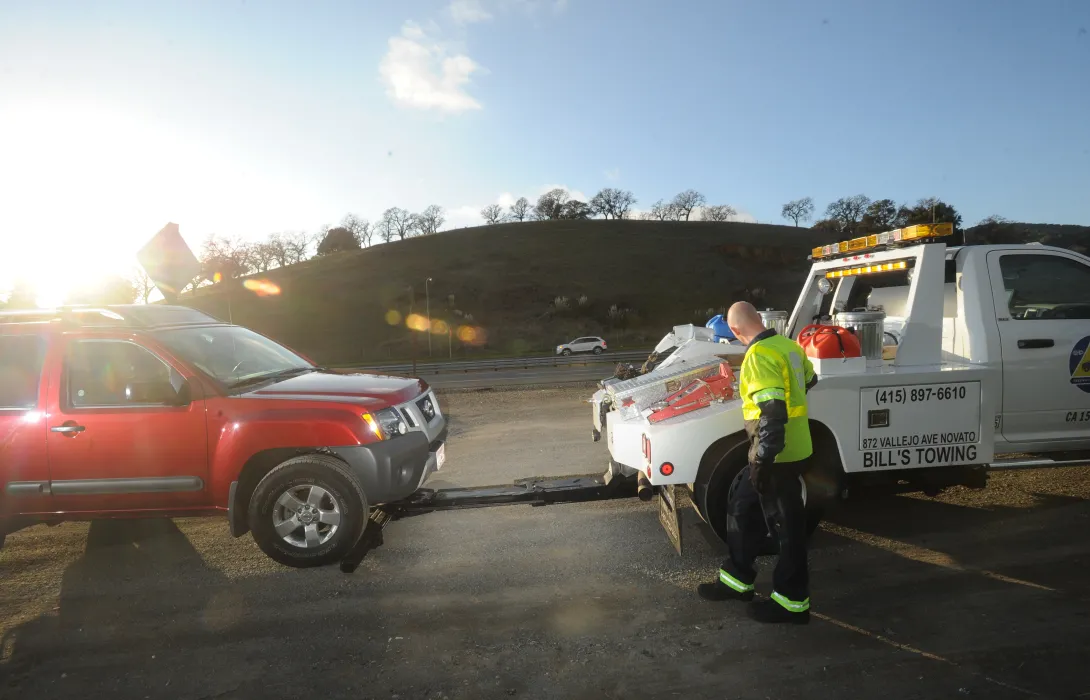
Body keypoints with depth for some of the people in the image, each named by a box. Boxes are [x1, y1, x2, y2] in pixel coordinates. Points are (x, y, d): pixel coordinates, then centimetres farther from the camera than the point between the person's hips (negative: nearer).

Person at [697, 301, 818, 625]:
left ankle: (793, 601, 20)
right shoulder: (789, 345, 6)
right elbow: (809, 380, 26)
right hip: (793, 448, 10)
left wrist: (762, 459, -24)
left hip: (777, 456, -10)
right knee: (742, 510, 18)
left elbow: (772, 412, -28)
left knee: (786, 526, 4)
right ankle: (736, 579, 30)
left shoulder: (759, 355, -22)